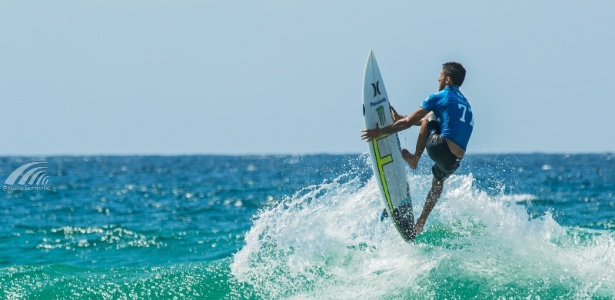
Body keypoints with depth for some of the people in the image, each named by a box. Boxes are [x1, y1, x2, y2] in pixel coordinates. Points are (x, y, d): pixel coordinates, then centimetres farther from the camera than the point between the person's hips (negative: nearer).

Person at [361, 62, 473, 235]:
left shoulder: (440, 97, 3)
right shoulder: (464, 103, 26)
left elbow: (409, 122, 0)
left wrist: (380, 132, 6)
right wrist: (400, 118, 40)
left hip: (440, 149, -7)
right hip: (455, 160, 7)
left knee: (429, 117, 14)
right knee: (438, 181, 34)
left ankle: (414, 159, 14)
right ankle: (420, 223, 36)